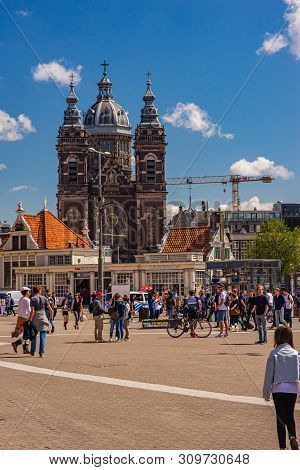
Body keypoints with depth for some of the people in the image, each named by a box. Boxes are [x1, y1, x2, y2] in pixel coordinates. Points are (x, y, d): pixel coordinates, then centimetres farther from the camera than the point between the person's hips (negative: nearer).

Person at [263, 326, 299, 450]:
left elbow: (269, 374, -1)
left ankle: (282, 446, 5)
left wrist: (266, 392, 6)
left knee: (281, 418, 7)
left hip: (278, 389, -2)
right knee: (290, 416, 16)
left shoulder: (274, 353, -5)